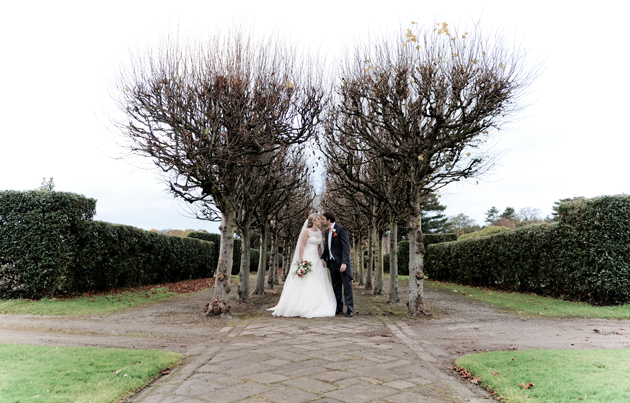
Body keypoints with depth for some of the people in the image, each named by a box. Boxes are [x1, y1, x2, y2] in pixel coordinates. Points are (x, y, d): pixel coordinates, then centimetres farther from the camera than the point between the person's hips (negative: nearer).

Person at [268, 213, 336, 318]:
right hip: (307, 259, -7)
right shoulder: (307, 231, -7)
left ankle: (315, 308, 12)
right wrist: (301, 260, -17)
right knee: (304, 284, -6)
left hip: (316, 260, 7)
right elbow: (302, 246, -11)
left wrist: (321, 259, 12)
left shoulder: (319, 232, 14)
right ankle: (302, 308, 0)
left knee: (317, 285, 5)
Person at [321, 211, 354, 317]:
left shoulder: (341, 229, -10)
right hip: (332, 262, 8)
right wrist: (323, 258, 5)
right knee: (336, 287, 11)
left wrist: (344, 262, -22)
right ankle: (339, 309, 18)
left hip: (342, 262, -7)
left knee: (347, 286, -2)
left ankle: (350, 309, 5)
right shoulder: (327, 231, 14)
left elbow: (346, 246, -15)